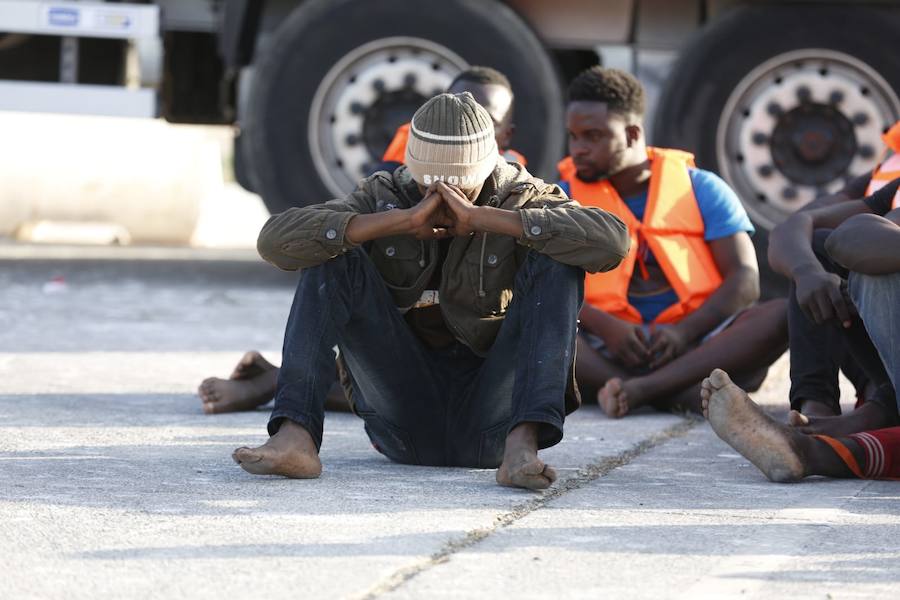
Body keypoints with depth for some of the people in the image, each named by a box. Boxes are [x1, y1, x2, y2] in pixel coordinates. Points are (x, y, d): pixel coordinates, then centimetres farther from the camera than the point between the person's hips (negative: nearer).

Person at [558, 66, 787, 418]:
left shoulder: (701, 190, 9)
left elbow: (744, 280, 0)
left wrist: (686, 332, -18)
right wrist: (606, 327, -22)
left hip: (697, 341, 1)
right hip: (610, 351, -1)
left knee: (781, 315, -27)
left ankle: (640, 389, -41)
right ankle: (686, 396, -40)